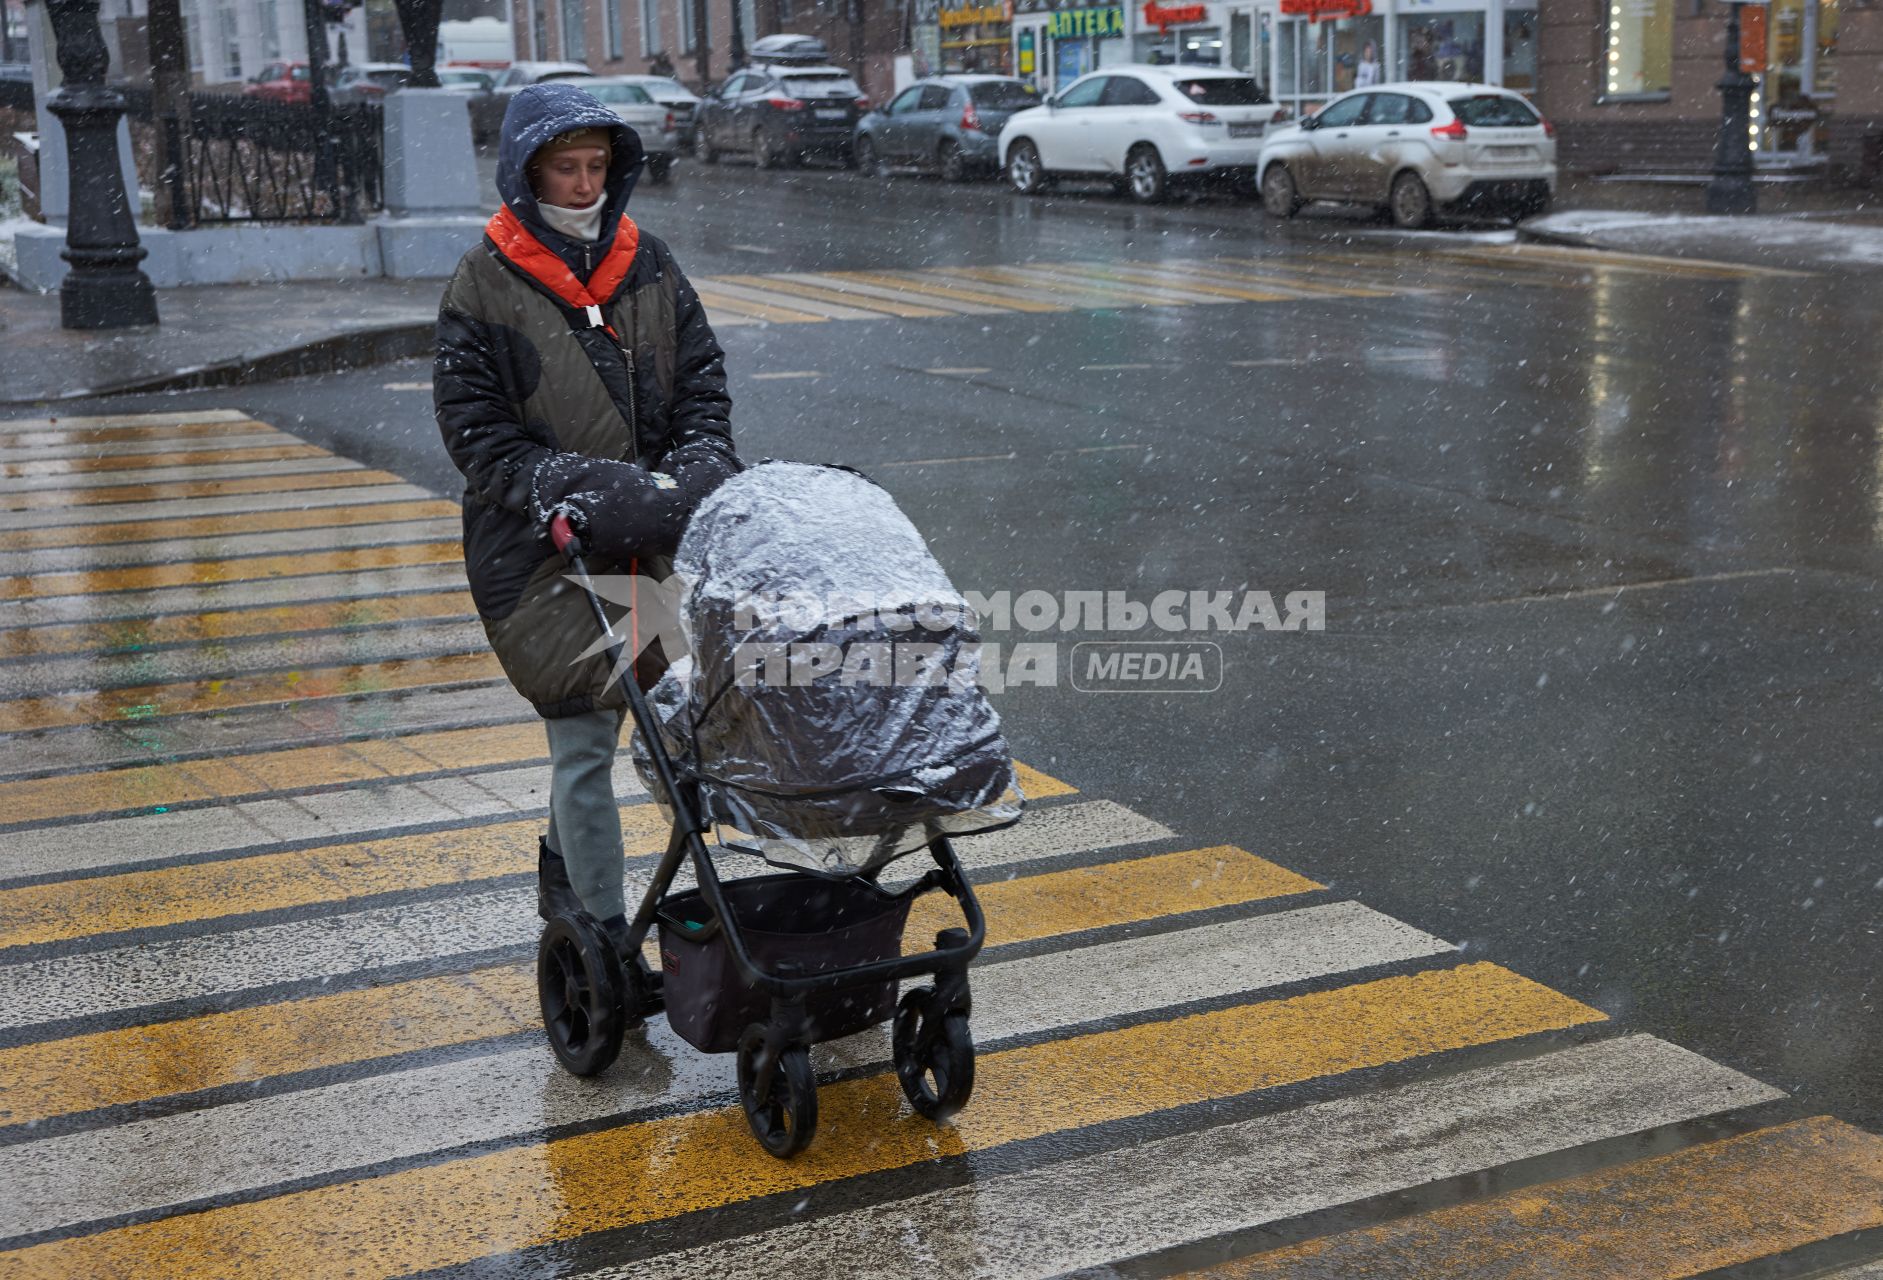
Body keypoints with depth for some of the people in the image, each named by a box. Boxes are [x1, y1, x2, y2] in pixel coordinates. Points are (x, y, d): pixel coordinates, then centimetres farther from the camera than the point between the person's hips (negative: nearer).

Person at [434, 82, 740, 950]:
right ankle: (600, 934, 10)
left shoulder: (648, 263, 9)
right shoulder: (485, 285, -5)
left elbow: (702, 377, 12)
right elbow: (476, 430, -7)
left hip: (656, 548, 5)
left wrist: (698, 469, -5)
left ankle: (567, 871, 35)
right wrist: (569, 493, -19)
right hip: (547, 554, -5)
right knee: (584, 741, -3)